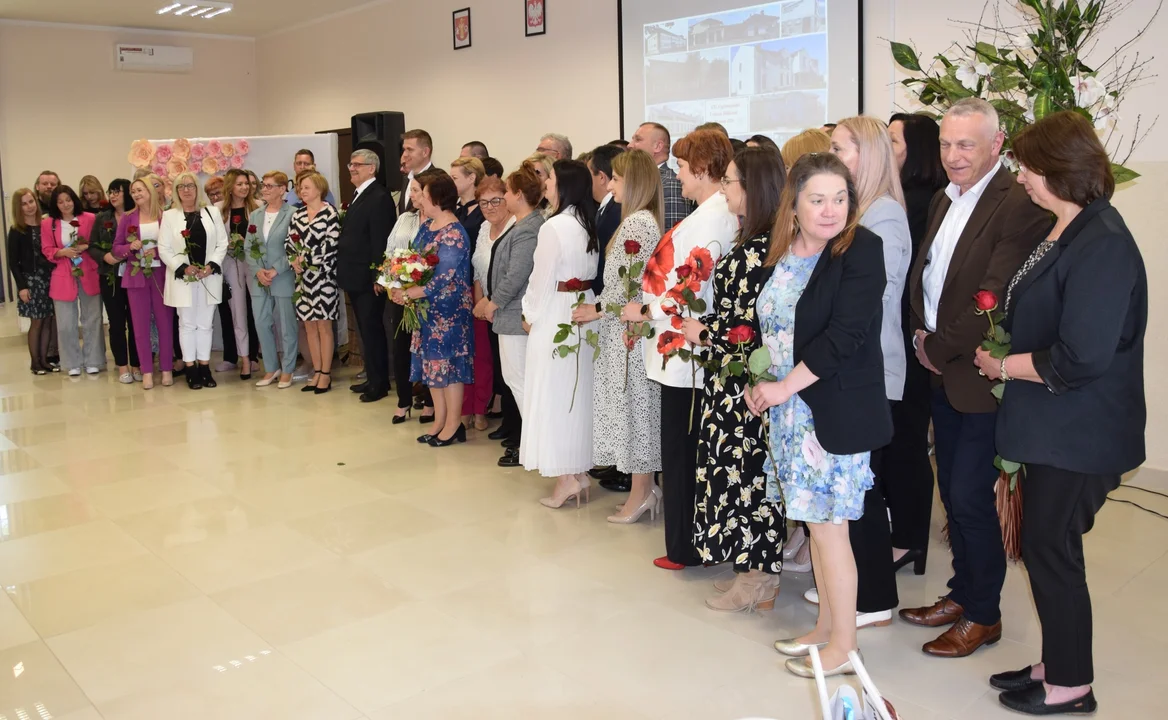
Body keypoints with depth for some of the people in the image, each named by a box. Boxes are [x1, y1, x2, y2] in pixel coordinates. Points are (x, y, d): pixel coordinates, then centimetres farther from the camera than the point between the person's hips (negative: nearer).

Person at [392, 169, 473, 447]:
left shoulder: (453, 234, -18)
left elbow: (443, 279, -22)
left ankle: (453, 426, 14)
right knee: (432, 363, 13)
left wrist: (407, 295, -17)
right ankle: (439, 421, 24)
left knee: (448, 362, 1)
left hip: (449, 311, -9)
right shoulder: (427, 226, 9)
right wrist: (399, 287, -4)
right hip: (427, 309, 9)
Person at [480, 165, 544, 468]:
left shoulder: (528, 230, -19)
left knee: (517, 378, -4)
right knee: (514, 377, 16)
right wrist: (491, 301, 13)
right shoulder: (522, 225, 13)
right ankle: (521, 435, 26)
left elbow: (516, 276, -22)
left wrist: (494, 303, -9)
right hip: (510, 311, 11)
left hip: (516, 315, -11)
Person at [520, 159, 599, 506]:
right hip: (583, 310, 8)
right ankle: (580, 471, 21)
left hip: (555, 315, -8)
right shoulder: (587, 224, 7)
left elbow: (543, 277, -12)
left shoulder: (554, 226, -17)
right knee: (577, 393, 13)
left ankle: (565, 479, 6)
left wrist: (531, 315, 1)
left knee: (554, 395, 1)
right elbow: (587, 270, 8)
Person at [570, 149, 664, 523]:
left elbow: (631, 285, -20)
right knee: (635, 408, 13)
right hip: (626, 327, 10)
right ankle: (644, 487, 22)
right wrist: (597, 308, 11)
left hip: (628, 330, -10)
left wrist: (598, 310, -9)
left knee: (633, 407, -1)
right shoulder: (641, 220, 14)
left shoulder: (636, 223, -17)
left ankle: (639, 493, 9)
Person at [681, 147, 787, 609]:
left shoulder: (757, 251, -19)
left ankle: (758, 581, 15)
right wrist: (704, 326, 7)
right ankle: (753, 569, 27)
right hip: (737, 382, 9)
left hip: (744, 385, -9)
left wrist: (702, 331, -10)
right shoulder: (755, 243, 10)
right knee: (746, 470, 15)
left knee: (746, 471, 1)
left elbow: (751, 326, -22)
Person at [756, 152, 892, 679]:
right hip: (789, 409, 7)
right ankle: (826, 628, 31)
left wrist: (785, 387, -16)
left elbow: (846, 334, -20)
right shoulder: (780, 252, 7)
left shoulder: (860, 250, -12)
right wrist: (759, 381, -2)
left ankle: (843, 645, 18)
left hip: (836, 410, -7)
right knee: (815, 521, 16)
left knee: (828, 526, 1)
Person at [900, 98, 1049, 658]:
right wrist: (922, 334, 0)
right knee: (953, 492, 16)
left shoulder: (1018, 205, -16)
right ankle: (962, 593, 32)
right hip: (942, 373, 8)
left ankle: (983, 615, 17)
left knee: (970, 497, -1)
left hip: (981, 376, -8)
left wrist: (941, 349, -12)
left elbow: (994, 300, -21)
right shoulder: (944, 201, 12)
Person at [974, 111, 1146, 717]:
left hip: (1078, 434, -9)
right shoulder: (1060, 230, 9)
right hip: (1052, 425, 9)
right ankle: (1056, 665, 34)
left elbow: (1080, 358, -26)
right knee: (1043, 545, 17)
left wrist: (1002, 366, -14)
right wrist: (1002, 354, 4)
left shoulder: (1102, 245, -22)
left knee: (1052, 548, 4)